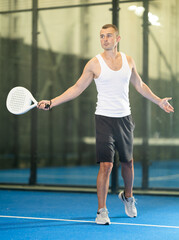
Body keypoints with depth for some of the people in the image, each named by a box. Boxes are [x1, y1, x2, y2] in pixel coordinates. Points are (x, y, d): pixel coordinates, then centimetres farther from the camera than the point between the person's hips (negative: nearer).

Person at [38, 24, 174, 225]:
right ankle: (101, 211, 1)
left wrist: (158, 101, 24)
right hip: (105, 118, -3)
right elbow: (76, 89, -1)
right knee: (105, 166, -11)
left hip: (124, 118, 4)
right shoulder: (94, 64, -5)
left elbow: (139, 85, 19)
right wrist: (51, 103, -9)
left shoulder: (128, 60, 5)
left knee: (127, 162, 15)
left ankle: (127, 196, 42)